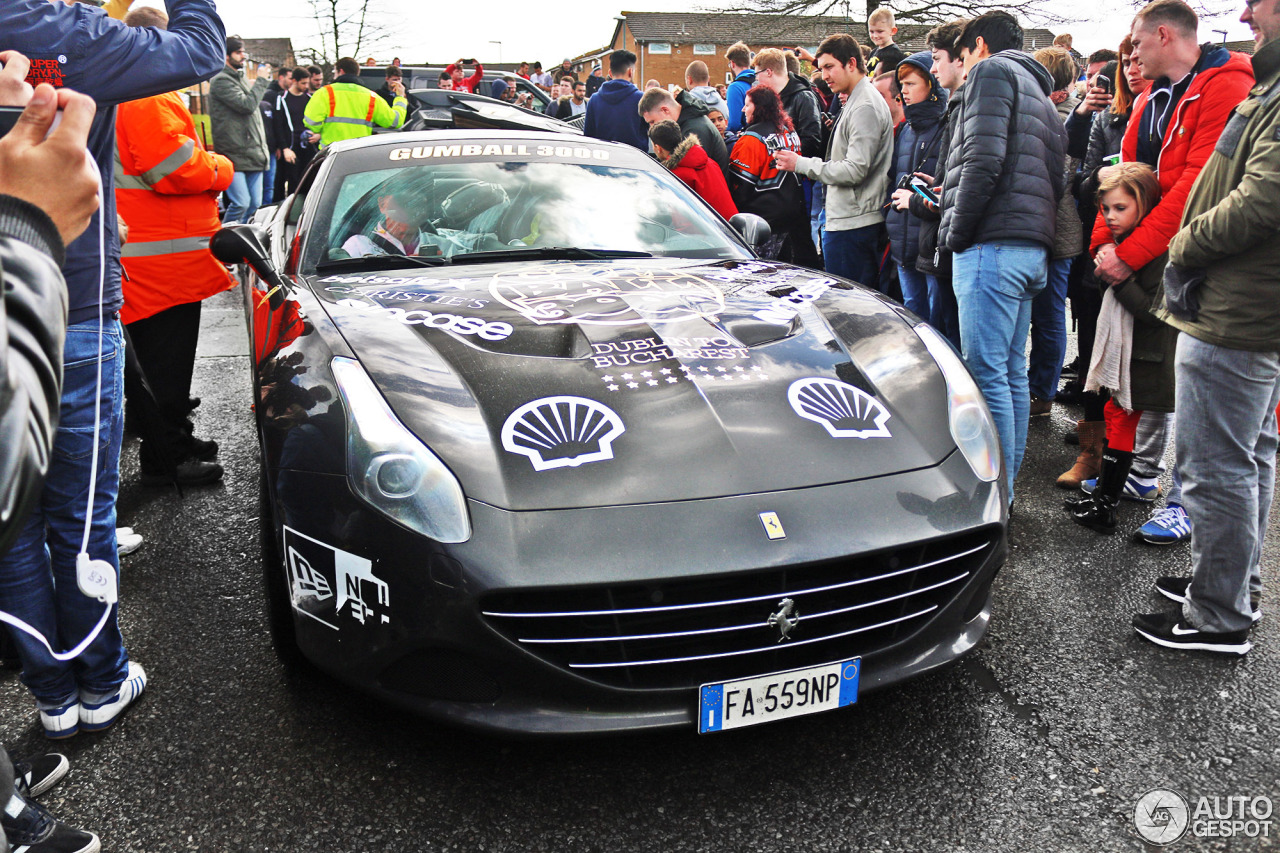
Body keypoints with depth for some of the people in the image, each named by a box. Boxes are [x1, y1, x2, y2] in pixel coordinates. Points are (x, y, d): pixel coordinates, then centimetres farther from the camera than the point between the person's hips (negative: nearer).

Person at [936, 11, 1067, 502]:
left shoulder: (992, 70, 1)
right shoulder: (1039, 92, 29)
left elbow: (983, 158, -15)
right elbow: (1057, 179, 23)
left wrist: (957, 232, -9)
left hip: (992, 245, -10)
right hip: (1032, 248, 10)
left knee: (987, 372, -9)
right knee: (1012, 371, 11)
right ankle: (1006, 486, 18)